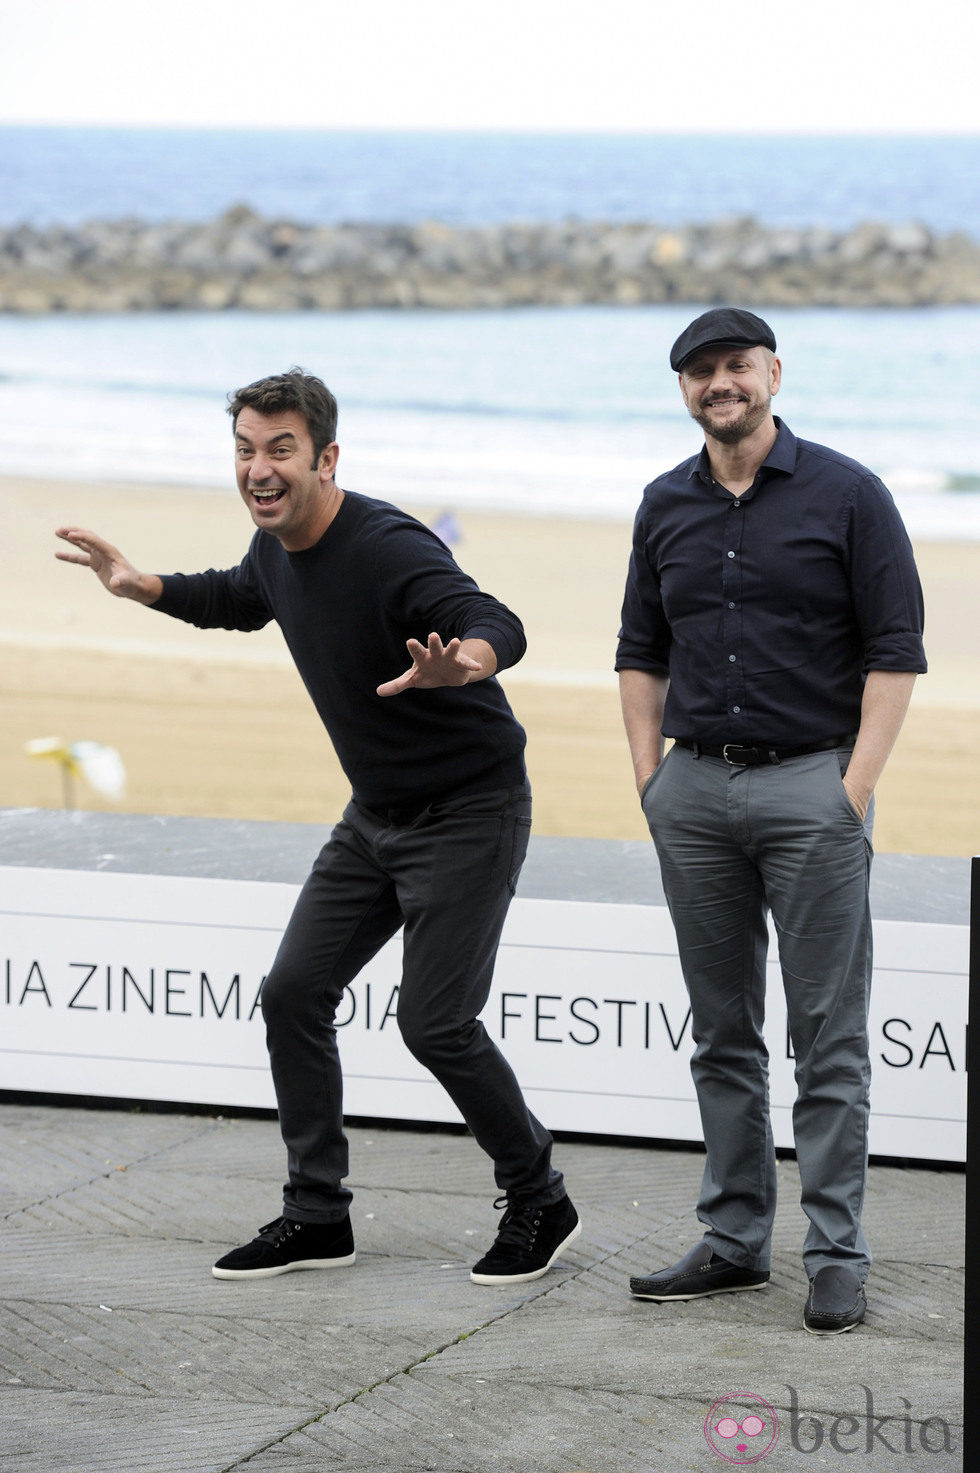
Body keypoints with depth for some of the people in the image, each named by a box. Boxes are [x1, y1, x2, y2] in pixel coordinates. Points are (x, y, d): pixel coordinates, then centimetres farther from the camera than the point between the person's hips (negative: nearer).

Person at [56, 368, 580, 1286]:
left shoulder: (389, 549, -27)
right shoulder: (275, 548, 0)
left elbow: (499, 627, -43)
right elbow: (242, 599, 26)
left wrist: (461, 661, -65)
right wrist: (146, 588, 17)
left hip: (469, 813, -9)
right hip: (375, 814, 9)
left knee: (434, 1022, -11)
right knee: (293, 992, 4)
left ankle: (540, 1206, 9)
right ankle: (317, 1215, 15)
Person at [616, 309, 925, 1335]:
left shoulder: (845, 496, -3)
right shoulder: (667, 508, 11)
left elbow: (895, 651, -4)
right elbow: (641, 653, 18)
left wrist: (855, 787, -11)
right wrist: (651, 778, 8)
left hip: (809, 786, -5)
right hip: (695, 790, 5)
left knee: (828, 1036, -4)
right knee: (722, 1035, 9)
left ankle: (836, 1256, -1)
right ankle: (734, 1240, 16)